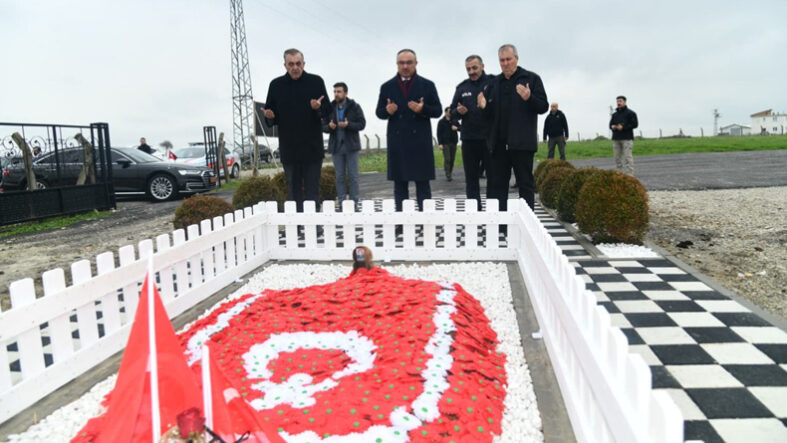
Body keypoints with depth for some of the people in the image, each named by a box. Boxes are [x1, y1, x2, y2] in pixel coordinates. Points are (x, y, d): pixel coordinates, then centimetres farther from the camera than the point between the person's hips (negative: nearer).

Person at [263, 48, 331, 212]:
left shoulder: (316, 81, 3)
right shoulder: (276, 85, 7)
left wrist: (318, 108, -19)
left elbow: (328, 109, 3)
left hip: (312, 145, -1)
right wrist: (269, 116, -12)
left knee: (312, 190, 2)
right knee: (293, 190, 7)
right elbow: (271, 117, 11)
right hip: (288, 147, 1)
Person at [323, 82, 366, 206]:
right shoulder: (330, 108, 7)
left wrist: (348, 125, -21)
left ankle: (354, 202, 8)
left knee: (353, 176, 2)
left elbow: (362, 124, -6)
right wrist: (329, 127, -14)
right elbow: (323, 126, 9)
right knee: (339, 177, 6)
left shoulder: (355, 107, 0)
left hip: (351, 146, -2)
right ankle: (341, 202, 12)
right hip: (336, 146, 3)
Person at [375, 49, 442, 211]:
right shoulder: (387, 87, 10)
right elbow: (379, 112, 11)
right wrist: (387, 111, -12)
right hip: (397, 142, 1)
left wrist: (423, 109, -15)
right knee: (399, 185, 5)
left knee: (423, 184, 0)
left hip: (420, 141, -1)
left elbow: (437, 111, 5)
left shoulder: (427, 85, 8)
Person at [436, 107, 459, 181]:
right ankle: (448, 175, -9)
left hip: (453, 142, 4)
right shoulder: (441, 122, 2)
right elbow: (439, 133, -2)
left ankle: (450, 174, 11)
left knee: (452, 159, 3)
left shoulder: (454, 121, 15)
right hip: (445, 143, -4)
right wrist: (440, 143, -12)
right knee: (447, 159, -10)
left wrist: (457, 128, -5)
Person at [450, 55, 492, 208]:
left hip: (489, 138, -4)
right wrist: (458, 111, -6)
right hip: (469, 139, 4)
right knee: (471, 179, 8)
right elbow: (452, 111, 17)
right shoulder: (462, 87, 13)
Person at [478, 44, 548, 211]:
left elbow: (543, 107, -2)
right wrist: (484, 106, -5)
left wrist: (529, 98, -21)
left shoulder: (531, 78, 4)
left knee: (525, 184, 3)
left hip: (521, 142, -4)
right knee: (496, 185, 5)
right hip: (498, 143, 4)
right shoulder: (494, 83, 15)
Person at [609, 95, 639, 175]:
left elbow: (635, 124, -5)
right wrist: (612, 126, -2)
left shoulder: (630, 113, 3)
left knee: (628, 157, -9)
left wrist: (623, 127, -16)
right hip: (616, 139, 5)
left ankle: (629, 175, -10)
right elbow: (611, 124, 23)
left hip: (627, 138, -5)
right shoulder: (614, 114, 19)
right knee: (617, 157, 2)